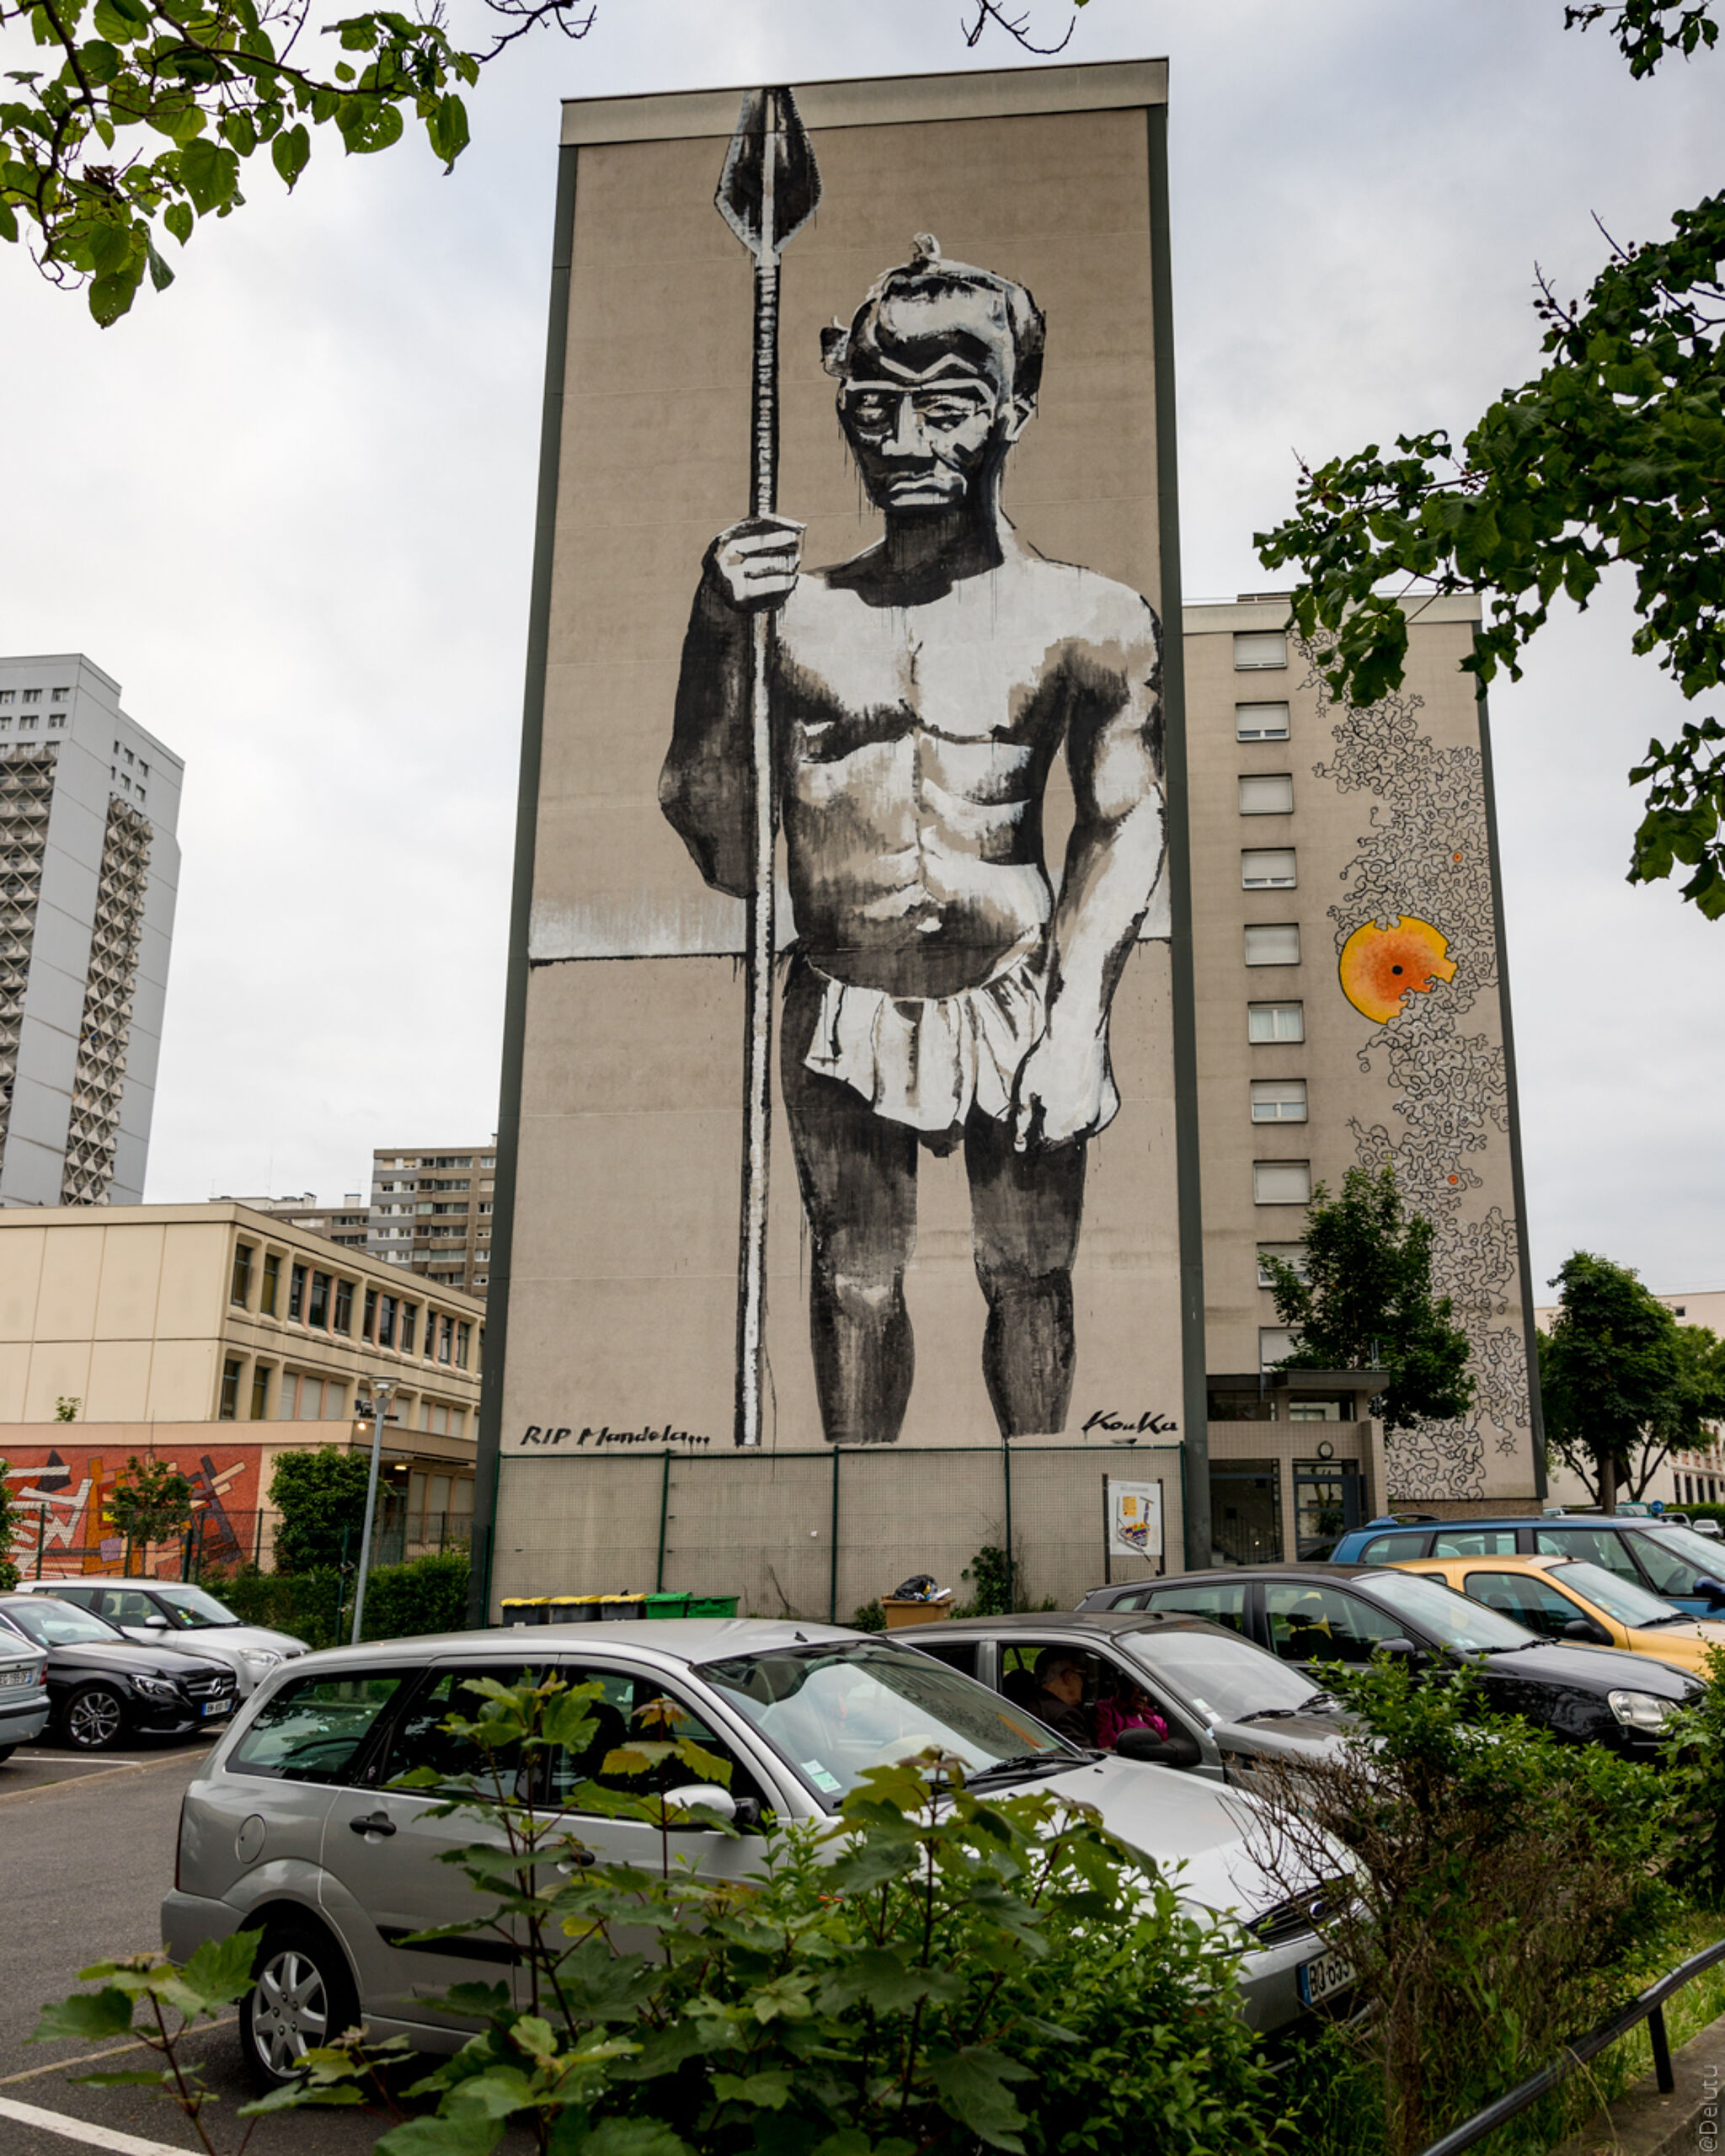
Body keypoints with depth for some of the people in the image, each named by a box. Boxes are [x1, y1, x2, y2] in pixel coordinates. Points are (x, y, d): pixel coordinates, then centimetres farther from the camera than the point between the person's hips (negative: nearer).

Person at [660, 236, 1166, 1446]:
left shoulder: (1089, 621, -1)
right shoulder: (796, 612, 4)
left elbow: (1126, 822, -4)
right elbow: (727, 853, 3)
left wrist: (1078, 1016, -15)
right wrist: (718, 637, -7)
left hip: (1015, 1003, -1)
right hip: (841, 1011, 2)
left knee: (1029, 1274, 11)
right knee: (854, 1279, 11)